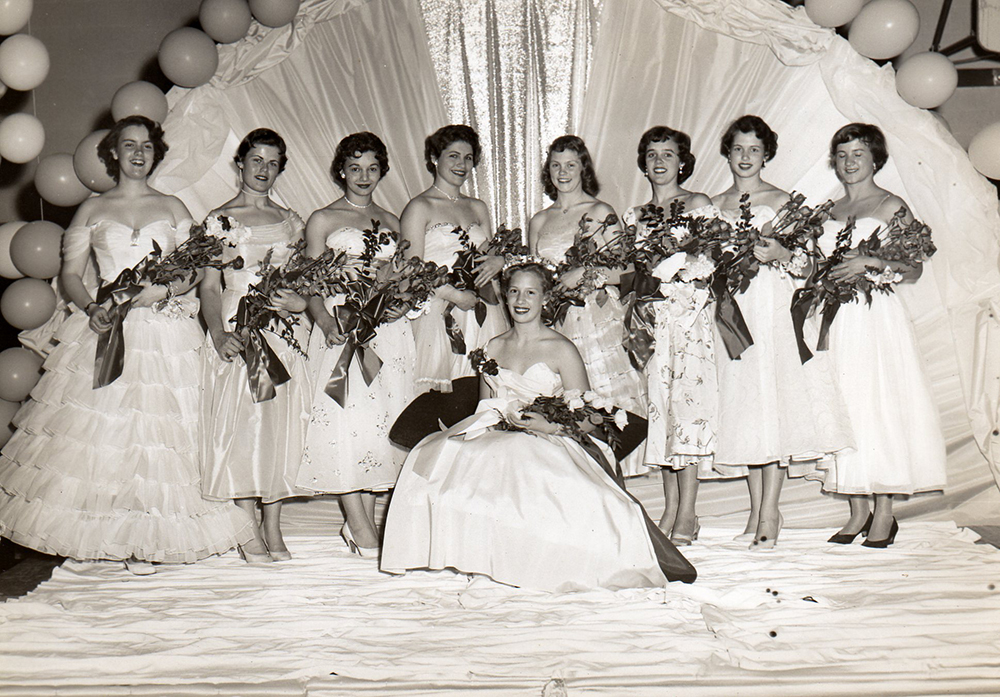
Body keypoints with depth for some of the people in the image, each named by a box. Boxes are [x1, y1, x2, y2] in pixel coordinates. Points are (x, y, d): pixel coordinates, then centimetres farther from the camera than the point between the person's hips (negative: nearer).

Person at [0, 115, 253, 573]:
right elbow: (70, 273, 8)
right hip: (106, 329, 1)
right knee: (99, 424, -6)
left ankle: (144, 539, 0)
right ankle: (109, 534, 3)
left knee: (156, 428, -6)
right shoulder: (92, 210, 11)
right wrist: (90, 308, -11)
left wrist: (163, 289, -11)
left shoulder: (172, 208, 12)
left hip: (165, 333, 0)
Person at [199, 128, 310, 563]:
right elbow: (210, 287, -3)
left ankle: (273, 527, 9)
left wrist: (301, 302, -8)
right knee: (241, 422, -5)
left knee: (281, 424, 2)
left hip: (285, 331, 3)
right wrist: (219, 333, -18)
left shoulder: (289, 221, 14)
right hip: (238, 330, -3)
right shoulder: (219, 220, 3)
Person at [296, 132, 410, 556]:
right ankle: (358, 525, -3)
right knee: (346, 419, -9)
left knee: (383, 419, 1)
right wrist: (326, 322, -17)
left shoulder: (390, 222, 18)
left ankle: (365, 518, 8)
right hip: (342, 328, -4)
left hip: (387, 329, 4)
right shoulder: (323, 220, 5)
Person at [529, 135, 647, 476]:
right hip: (553, 323, 4)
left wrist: (582, 274, -17)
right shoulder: (539, 221, 17)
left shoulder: (600, 212, 3)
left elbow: (620, 270, -4)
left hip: (596, 321, -4)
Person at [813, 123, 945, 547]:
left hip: (878, 317, -5)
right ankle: (858, 512, 9)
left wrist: (870, 262, -18)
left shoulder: (892, 207, 1)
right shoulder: (829, 212, 16)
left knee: (882, 406, -6)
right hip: (838, 319, 5)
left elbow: (914, 269, -5)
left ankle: (884, 512, 1)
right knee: (846, 408, 3)